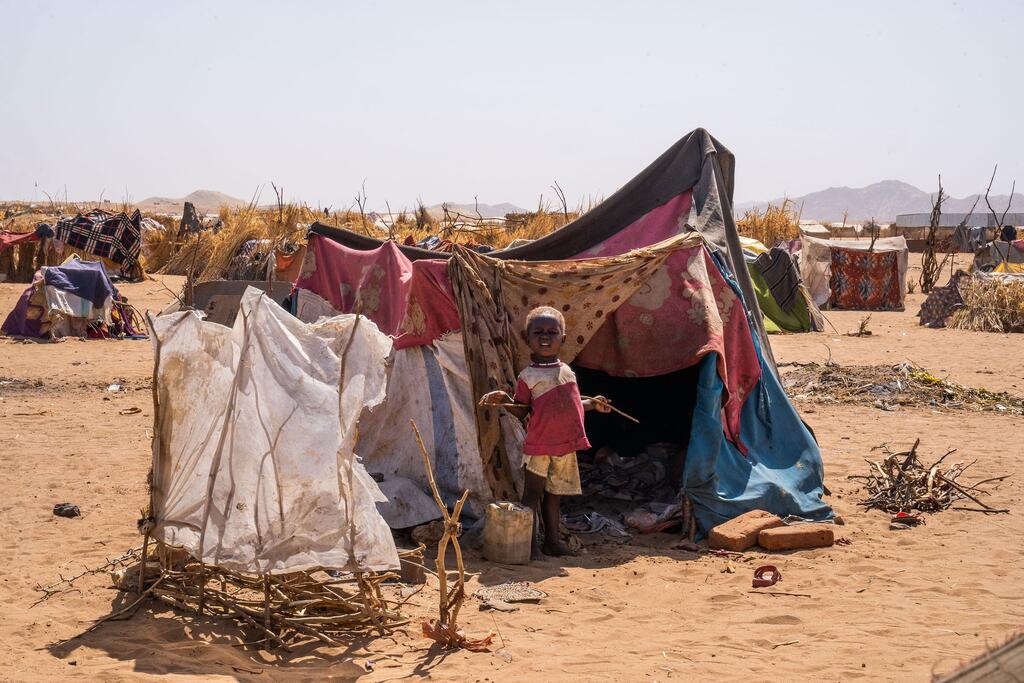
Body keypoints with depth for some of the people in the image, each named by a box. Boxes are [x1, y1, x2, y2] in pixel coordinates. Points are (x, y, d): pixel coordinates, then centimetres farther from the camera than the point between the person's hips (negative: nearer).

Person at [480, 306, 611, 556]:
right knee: (533, 493, 1)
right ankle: (529, 542, 8)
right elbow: (521, 411, -5)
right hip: (539, 444, -5)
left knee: (554, 493, 14)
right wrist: (504, 399, -21)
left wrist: (592, 404, 24)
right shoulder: (528, 375, -4)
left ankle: (552, 540, 23)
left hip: (565, 445, 5)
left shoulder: (567, 371, 12)